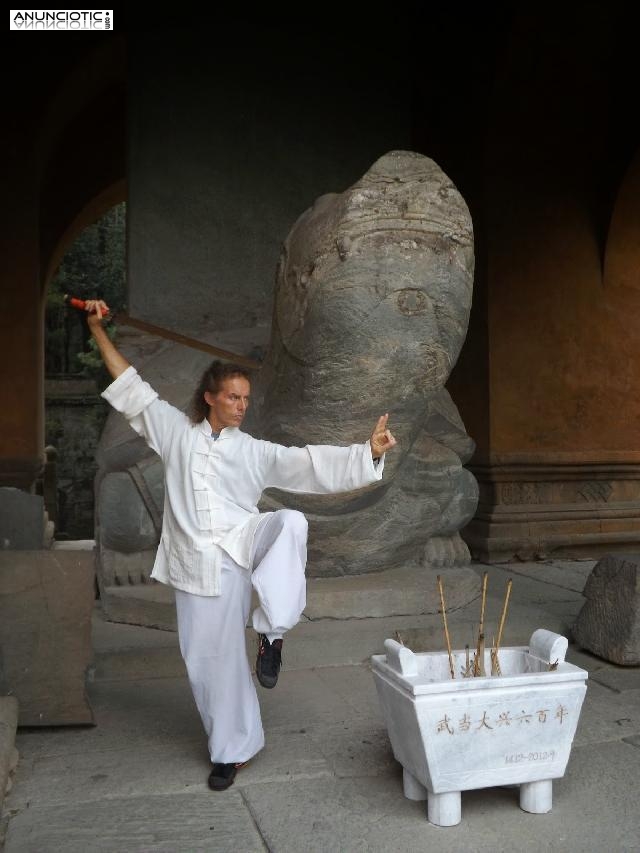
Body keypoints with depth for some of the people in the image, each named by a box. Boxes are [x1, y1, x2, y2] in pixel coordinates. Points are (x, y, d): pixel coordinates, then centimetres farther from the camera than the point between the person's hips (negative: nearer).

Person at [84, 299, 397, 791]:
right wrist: (97, 328, 5)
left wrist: (369, 453, -21)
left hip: (239, 547, 0)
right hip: (197, 561, 1)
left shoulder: (254, 452, 3)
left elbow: (310, 465, -8)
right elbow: (130, 386, 8)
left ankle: (272, 631, -20)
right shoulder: (176, 431, 6)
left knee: (290, 523, -31)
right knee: (210, 657, 6)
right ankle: (232, 749, 27)